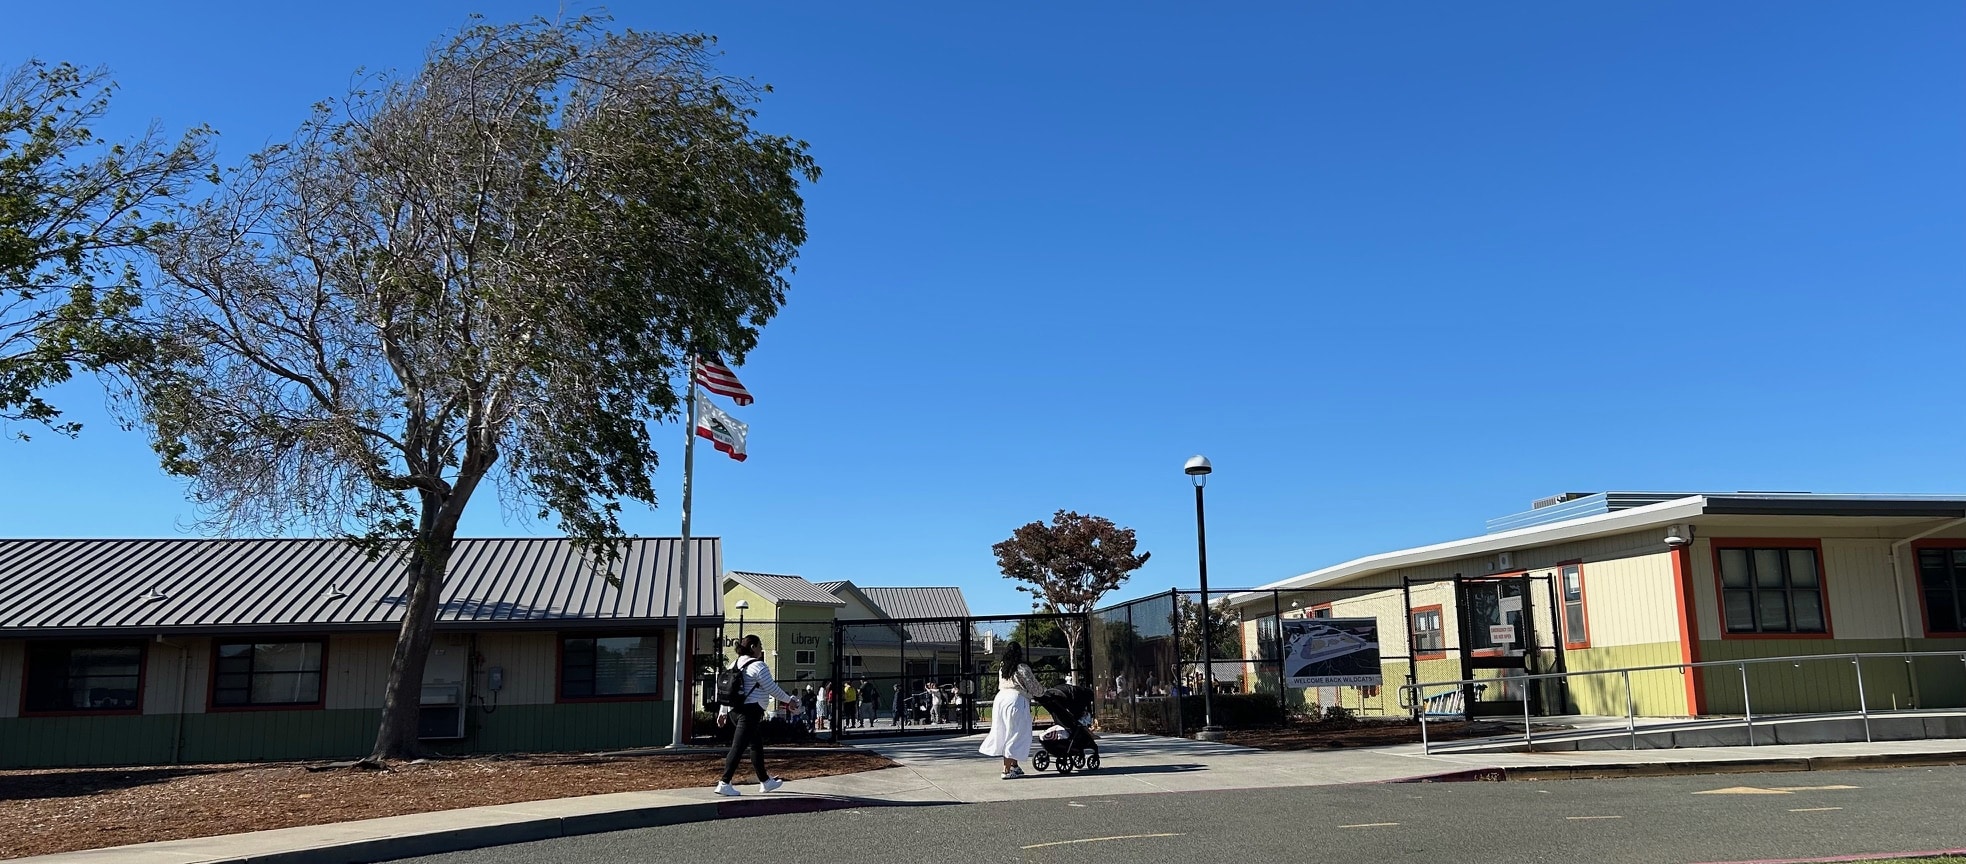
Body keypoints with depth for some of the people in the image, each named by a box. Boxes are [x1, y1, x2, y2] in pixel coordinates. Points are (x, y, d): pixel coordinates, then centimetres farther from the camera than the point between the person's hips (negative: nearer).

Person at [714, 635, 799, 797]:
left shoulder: (735, 665, 14)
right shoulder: (758, 666, -12)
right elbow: (773, 689, -10)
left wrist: (722, 712, 19)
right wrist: (788, 700, 4)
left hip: (734, 710, 9)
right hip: (750, 712, -9)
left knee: (756, 745, 18)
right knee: (738, 747, -9)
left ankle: (765, 781, 27)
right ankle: (724, 784, -12)